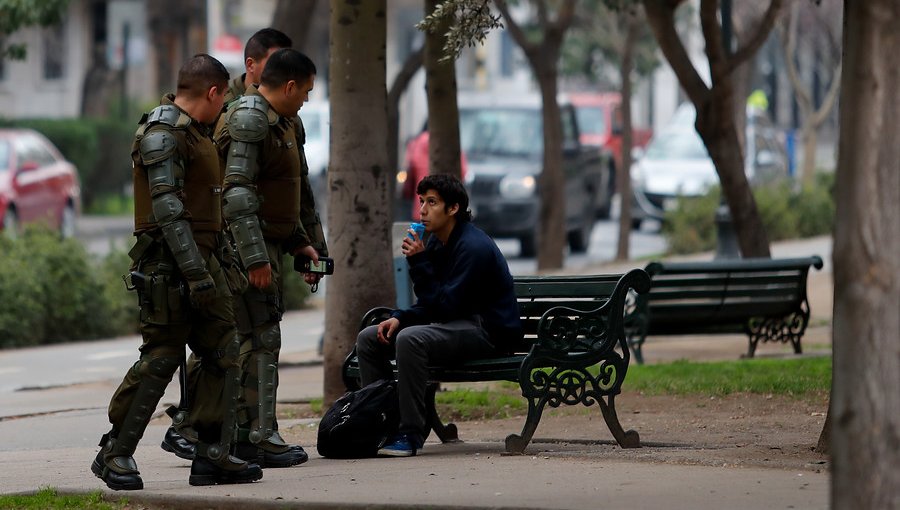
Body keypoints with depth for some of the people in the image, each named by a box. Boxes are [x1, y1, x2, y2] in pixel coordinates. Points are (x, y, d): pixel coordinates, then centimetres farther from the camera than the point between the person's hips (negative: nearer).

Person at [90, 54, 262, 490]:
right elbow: (167, 210, -21)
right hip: (171, 266, -10)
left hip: (203, 261, 10)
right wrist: (196, 273, -25)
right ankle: (115, 454, 0)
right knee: (161, 358, -8)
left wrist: (222, 259, 26)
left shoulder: (194, 132, 20)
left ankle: (212, 456, 5)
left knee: (222, 353, 4)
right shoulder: (162, 134, -13)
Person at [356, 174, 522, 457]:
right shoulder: (435, 242, 10)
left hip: (488, 331, -10)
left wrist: (420, 264, -22)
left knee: (410, 339, -35)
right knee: (368, 338, 2)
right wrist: (399, 318, -3)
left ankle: (411, 434, -31)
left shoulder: (474, 247, -19)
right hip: (453, 324, 10)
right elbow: (431, 306, 16)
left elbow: (443, 306, -23)